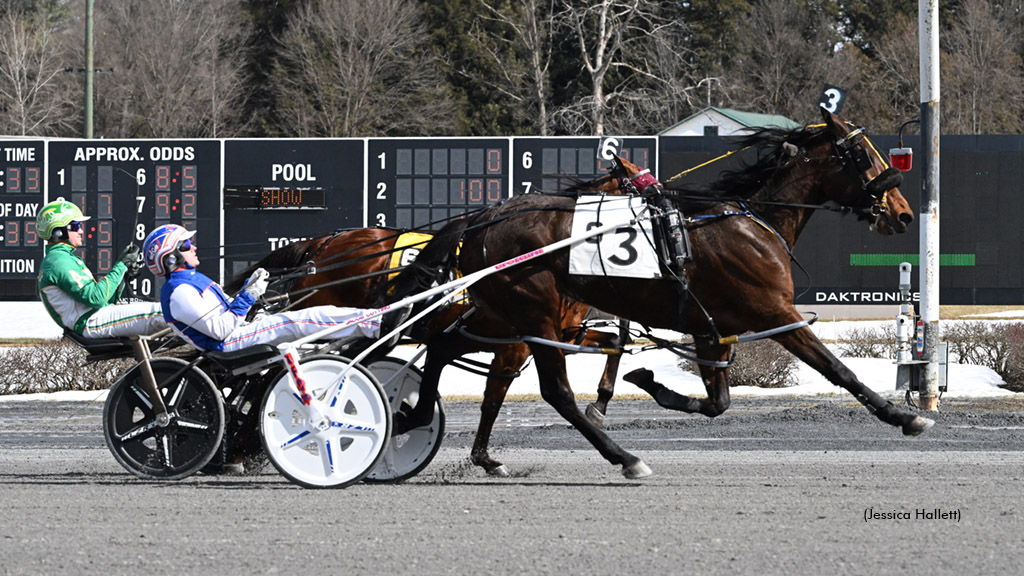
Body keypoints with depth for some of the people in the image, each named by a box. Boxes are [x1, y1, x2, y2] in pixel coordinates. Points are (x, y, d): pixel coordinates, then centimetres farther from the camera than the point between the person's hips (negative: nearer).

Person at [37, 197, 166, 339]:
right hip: (91, 323, -10)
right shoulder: (59, 262, -10)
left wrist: (124, 274, 5)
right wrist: (121, 266, -11)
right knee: (155, 312, -20)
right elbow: (96, 298, -19)